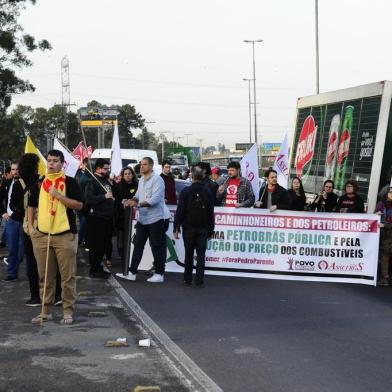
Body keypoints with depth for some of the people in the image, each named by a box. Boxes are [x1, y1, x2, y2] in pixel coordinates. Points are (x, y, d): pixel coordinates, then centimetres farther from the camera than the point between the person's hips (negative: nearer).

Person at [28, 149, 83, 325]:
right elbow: (31, 206, 19)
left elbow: (79, 205, -7)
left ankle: (68, 311, 7)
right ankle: (45, 311, 18)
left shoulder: (69, 182, -1)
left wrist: (59, 195, -15)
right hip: (41, 235, 4)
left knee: (67, 276, -1)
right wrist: (31, 226, 7)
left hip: (65, 235, -4)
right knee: (45, 276, 9)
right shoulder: (39, 183, 11)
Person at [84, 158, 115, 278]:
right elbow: (89, 199, -22)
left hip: (107, 218, 9)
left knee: (103, 245, 14)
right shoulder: (92, 182, -11)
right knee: (96, 245, -3)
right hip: (97, 218, -9)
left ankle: (98, 267, 25)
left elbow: (113, 194, 29)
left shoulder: (106, 180, 17)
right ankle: (94, 270, 5)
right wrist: (104, 196, -22)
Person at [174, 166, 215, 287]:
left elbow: (180, 211, -10)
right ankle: (199, 280, -1)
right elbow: (211, 214, 5)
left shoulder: (186, 191, -8)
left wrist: (176, 228, -5)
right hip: (203, 229, 1)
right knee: (201, 254, 3)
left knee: (189, 254, 9)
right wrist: (210, 230, 12)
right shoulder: (207, 193, 1)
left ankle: (187, 279, 13)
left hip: (188, 228, -1)